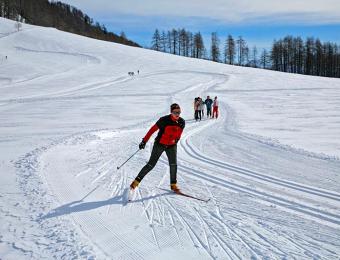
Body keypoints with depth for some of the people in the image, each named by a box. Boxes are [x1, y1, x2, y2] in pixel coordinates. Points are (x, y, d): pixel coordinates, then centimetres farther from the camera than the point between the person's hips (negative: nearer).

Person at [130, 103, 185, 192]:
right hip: (160, 144, -3)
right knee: (151, 164, -1)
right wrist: (144, 141, -15)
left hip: (171, 146, 3)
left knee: (173, 164, -10)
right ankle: (137, 180, 11)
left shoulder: (182, 122, -7)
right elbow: (152, 129, -15)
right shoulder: (164, 120, -20)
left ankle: (173, 184, 6)